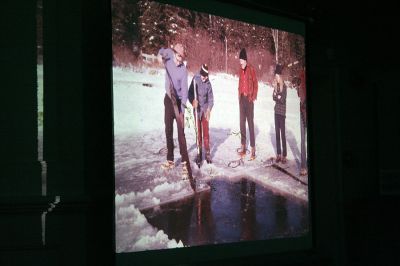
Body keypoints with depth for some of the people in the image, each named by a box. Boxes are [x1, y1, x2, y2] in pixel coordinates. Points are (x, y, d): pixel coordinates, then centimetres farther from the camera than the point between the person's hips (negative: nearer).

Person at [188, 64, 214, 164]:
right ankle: (199, 153, 9)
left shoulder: (208, 83, -7)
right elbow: (190, 94, -7)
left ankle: (207, 153, 6)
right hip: (197, 109, -1)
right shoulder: (195, 80, -11)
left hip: (205, 109, 1)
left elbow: (211, 98, 0)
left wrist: (209, 110, -13)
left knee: (206, 131, 0)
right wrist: (193, 101, -27)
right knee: (198, 131, 3)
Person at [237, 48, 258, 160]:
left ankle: (253, 149, -7)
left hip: (249, 99, -7)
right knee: (242, 123, 9)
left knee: (250, 123, -8)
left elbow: (255, 84, -7)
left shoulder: (251, 69, -9)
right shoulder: (240, 70, 11)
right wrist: (239, 95, 11)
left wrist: (253, 97, -10)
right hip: (242, 98, 7)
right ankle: (243, 146, 17)